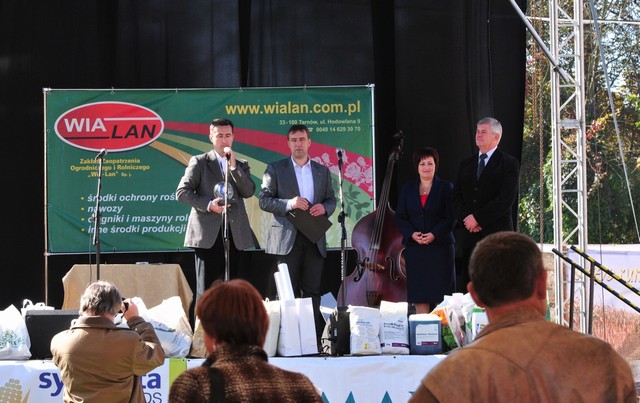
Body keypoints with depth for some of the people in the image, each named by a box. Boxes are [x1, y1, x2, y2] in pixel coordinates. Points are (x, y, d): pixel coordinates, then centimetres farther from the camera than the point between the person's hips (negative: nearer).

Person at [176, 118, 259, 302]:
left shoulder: (242, 165, 17)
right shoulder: (199, 162, 7)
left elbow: (249, 191, 1)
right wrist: (208, 205, -11)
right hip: (208, 233, -3)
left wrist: (233, 166, -7)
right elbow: (182, 192, 0)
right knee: (206, 288, -4)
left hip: (235, 234, 3)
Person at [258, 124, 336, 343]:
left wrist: (324, 208, -7)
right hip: (287, 239, -3)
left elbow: (331, 200, 16)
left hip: (314, 240, 3)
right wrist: (288, 204, -17)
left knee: (312, 291, 3)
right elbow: (263, 200, -1)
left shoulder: (322, 171, 15)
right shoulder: (275, 169, 5)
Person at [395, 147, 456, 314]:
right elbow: (400, 217, 8)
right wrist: (412, 234, -10)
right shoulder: (408, 189, 12)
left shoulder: (446, 187, 4)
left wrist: (434, 234, -15)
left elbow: (451, 218, -3)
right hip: (415, 249, 2)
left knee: (441, 291, -4)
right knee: (419, 293, 0)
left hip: (440, 246, -2)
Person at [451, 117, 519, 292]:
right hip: (468, 236, 5)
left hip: (496, 234, -5)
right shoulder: (465, 165, 19)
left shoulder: (509, 164, 1)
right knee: (465, 289, -1)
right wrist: (467, 218, -6)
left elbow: (506, 200, -10)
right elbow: (456, 198, 13)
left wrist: (478, 218, -12)